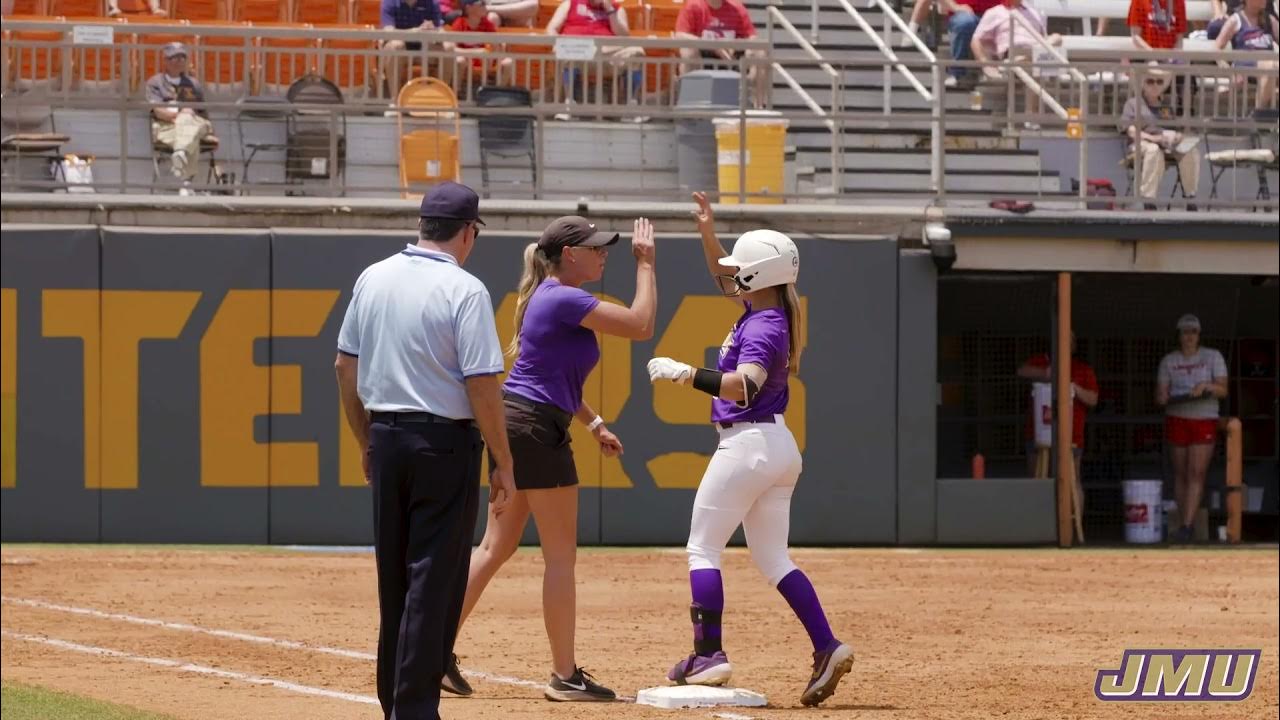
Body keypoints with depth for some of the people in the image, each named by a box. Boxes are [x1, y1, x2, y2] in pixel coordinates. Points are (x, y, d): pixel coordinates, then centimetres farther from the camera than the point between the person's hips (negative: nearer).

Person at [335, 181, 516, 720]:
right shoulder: (464, 290, -12)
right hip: (445, 442, -6)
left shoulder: (373, 279, 6)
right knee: (434, 580, -3)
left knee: (394, 579, 14)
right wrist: (503, 467, -8)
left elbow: (345, 367, 11)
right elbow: (482, 386, -15)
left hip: (386, 439, 6)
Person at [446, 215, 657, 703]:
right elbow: (641, 325, -17)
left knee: (495, 548, 12)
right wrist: (645, 264, -8)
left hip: (514, 425, 10)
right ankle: (565, 676, 0)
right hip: (537, 430, -10)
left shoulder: (546, 297, 16)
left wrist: (592, 423, 23)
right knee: (560, 554, -3)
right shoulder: (565, 299, -15)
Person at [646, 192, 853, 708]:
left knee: (703, 549, -1)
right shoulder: (763, 312, 9)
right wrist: (707, 232, 15)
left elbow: (744, 387, -35)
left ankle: (709, 656, -7)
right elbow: (727, 281, 27)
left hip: (748, 444, -10)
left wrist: (687, 374, -42)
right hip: (779, 447, 10)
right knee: (772, 559, 10)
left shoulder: (762, 329, -18)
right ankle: (827, 648, -3)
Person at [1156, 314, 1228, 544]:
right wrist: (1162, 398, -20)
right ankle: (1184, 524, 13)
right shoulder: (1169, 361, 6)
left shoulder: (1213, 357, 1)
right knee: (1180, 473, 4)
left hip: (1204, 421, -2)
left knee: (1196, 473, -11)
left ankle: (1186, 527, -17)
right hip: (1177, 419, 2)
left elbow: (1223, 390, -6)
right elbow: (1160, 395, 4)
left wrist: (1206, 386, -26)